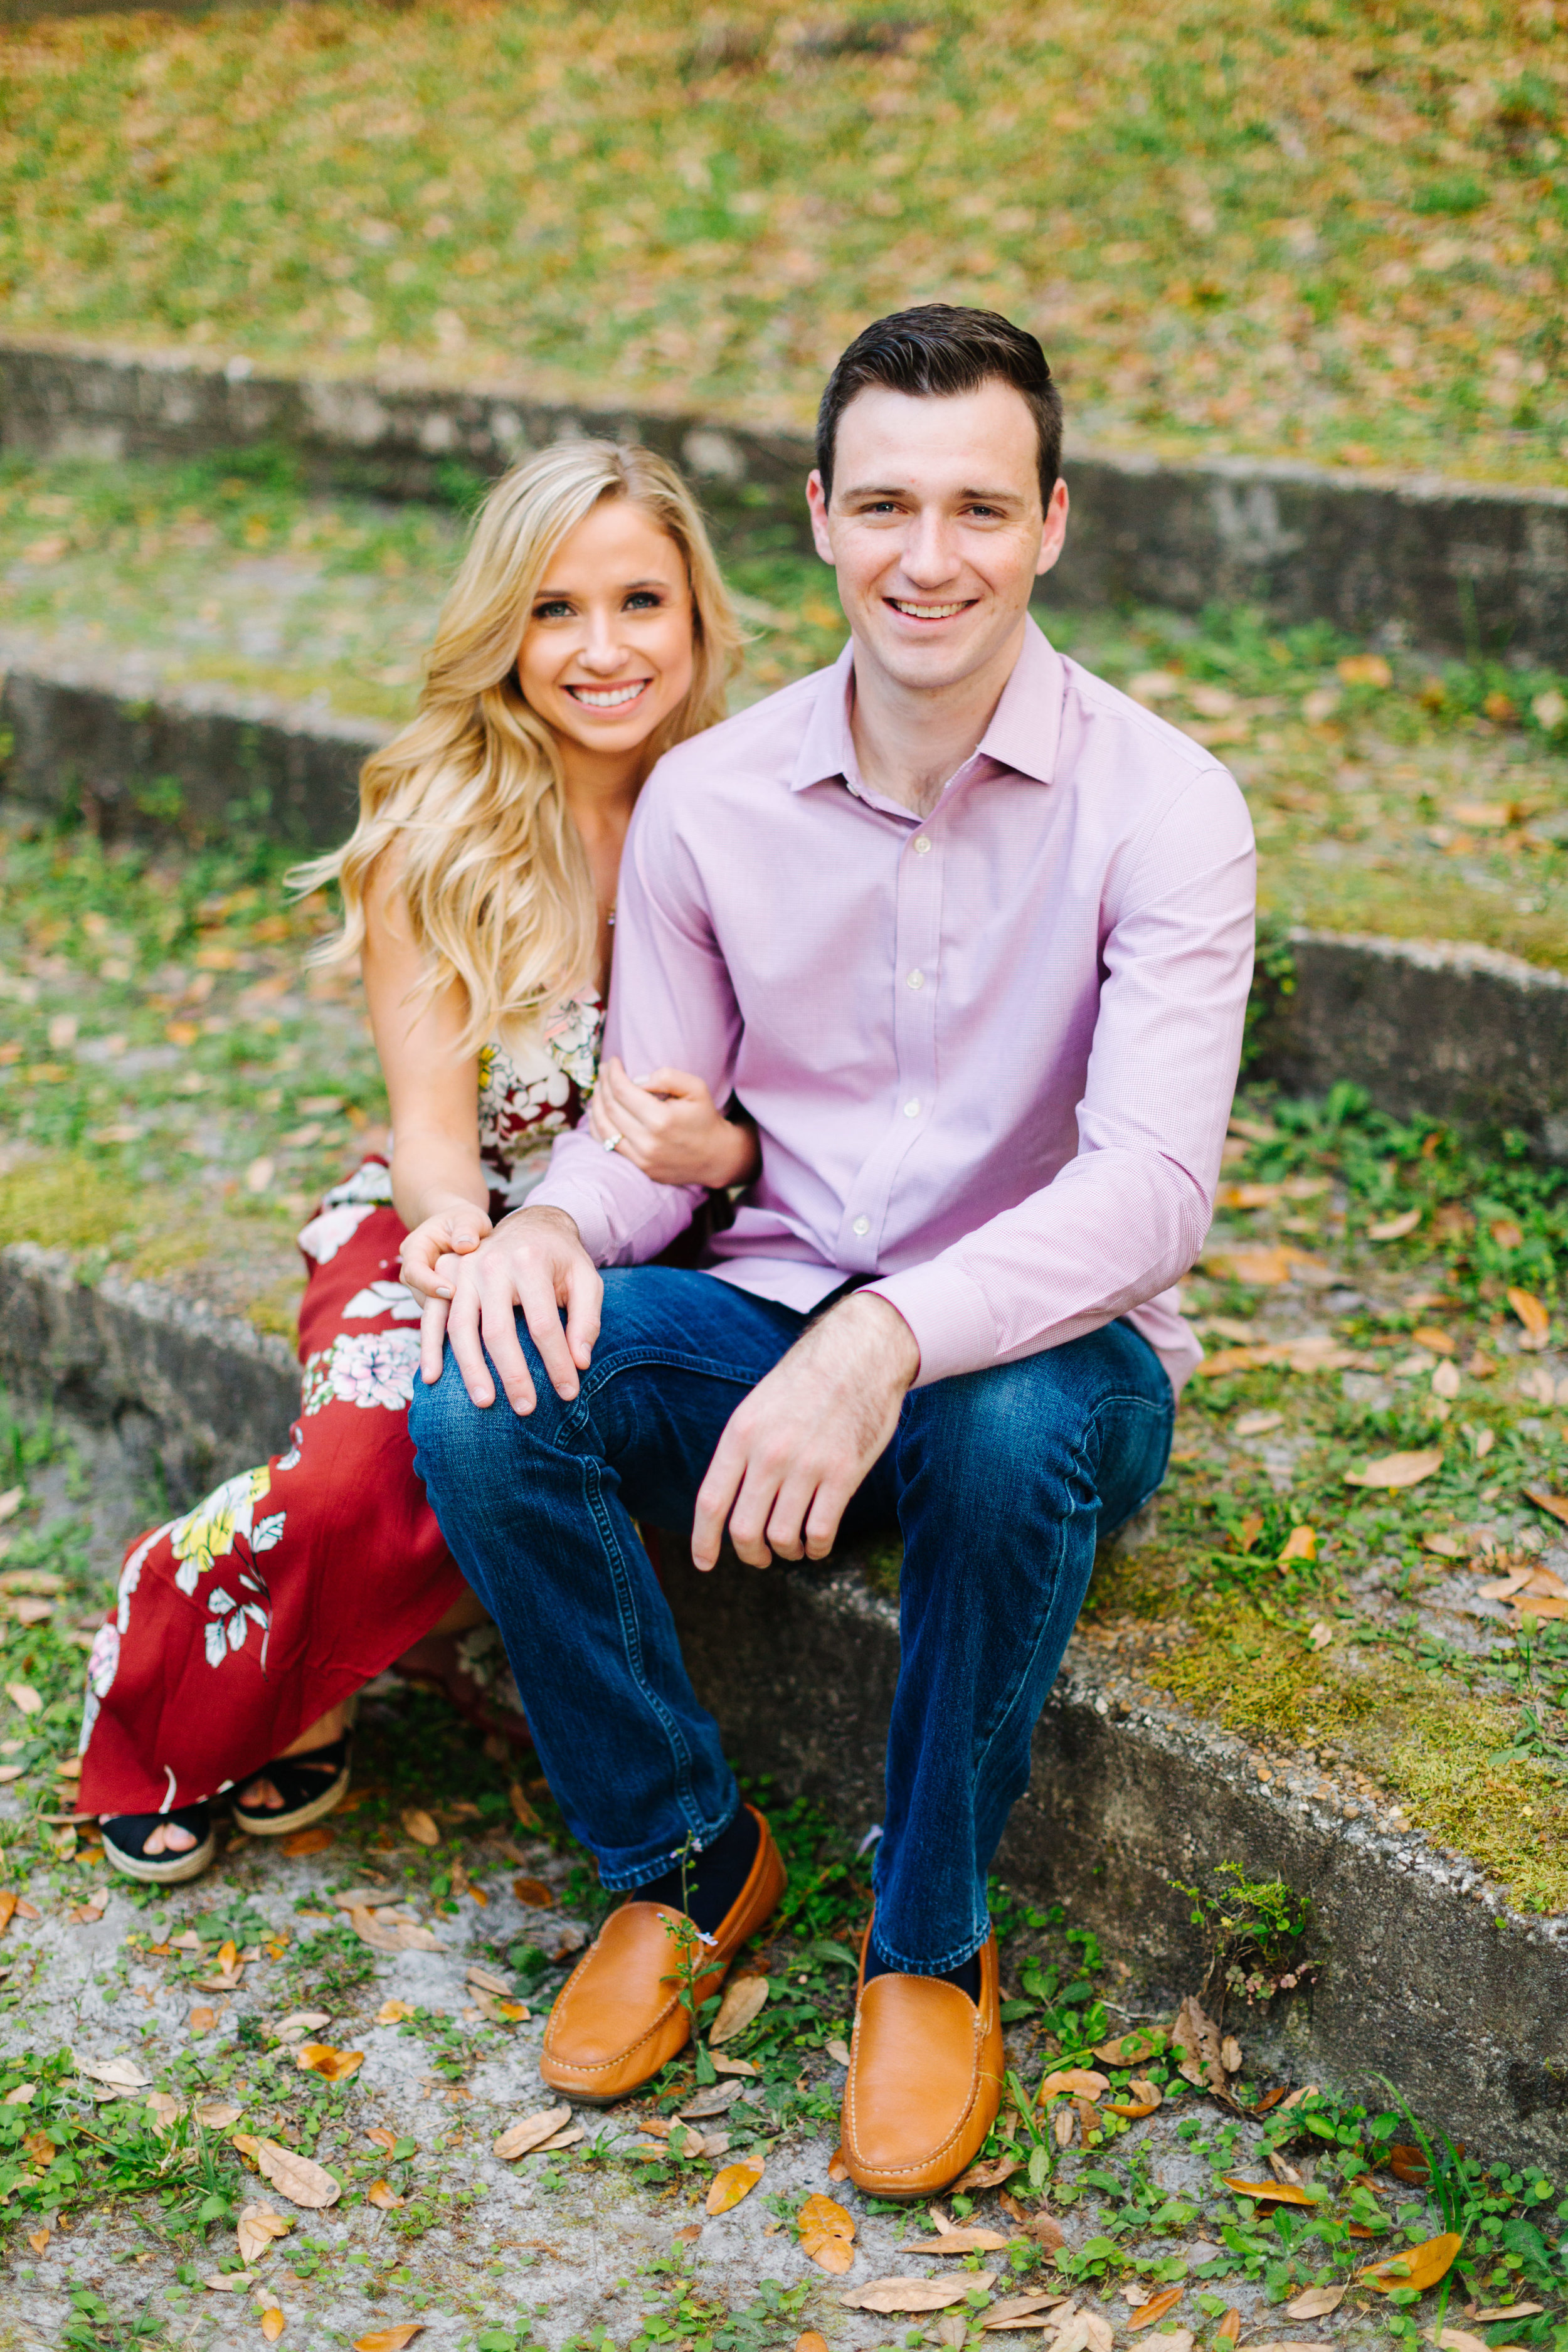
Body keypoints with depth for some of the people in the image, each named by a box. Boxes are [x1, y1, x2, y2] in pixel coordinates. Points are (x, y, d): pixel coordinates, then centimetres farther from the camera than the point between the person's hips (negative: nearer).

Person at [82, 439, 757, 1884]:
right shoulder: (431, 832, -7)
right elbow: (434, 1120, -9)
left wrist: (724, 1147, -24)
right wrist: (455, 1221, -33)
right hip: (452, 1225, 0)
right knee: (383, 1453, -31)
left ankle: (301, 1689, -3)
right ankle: (160, 1703, -1)